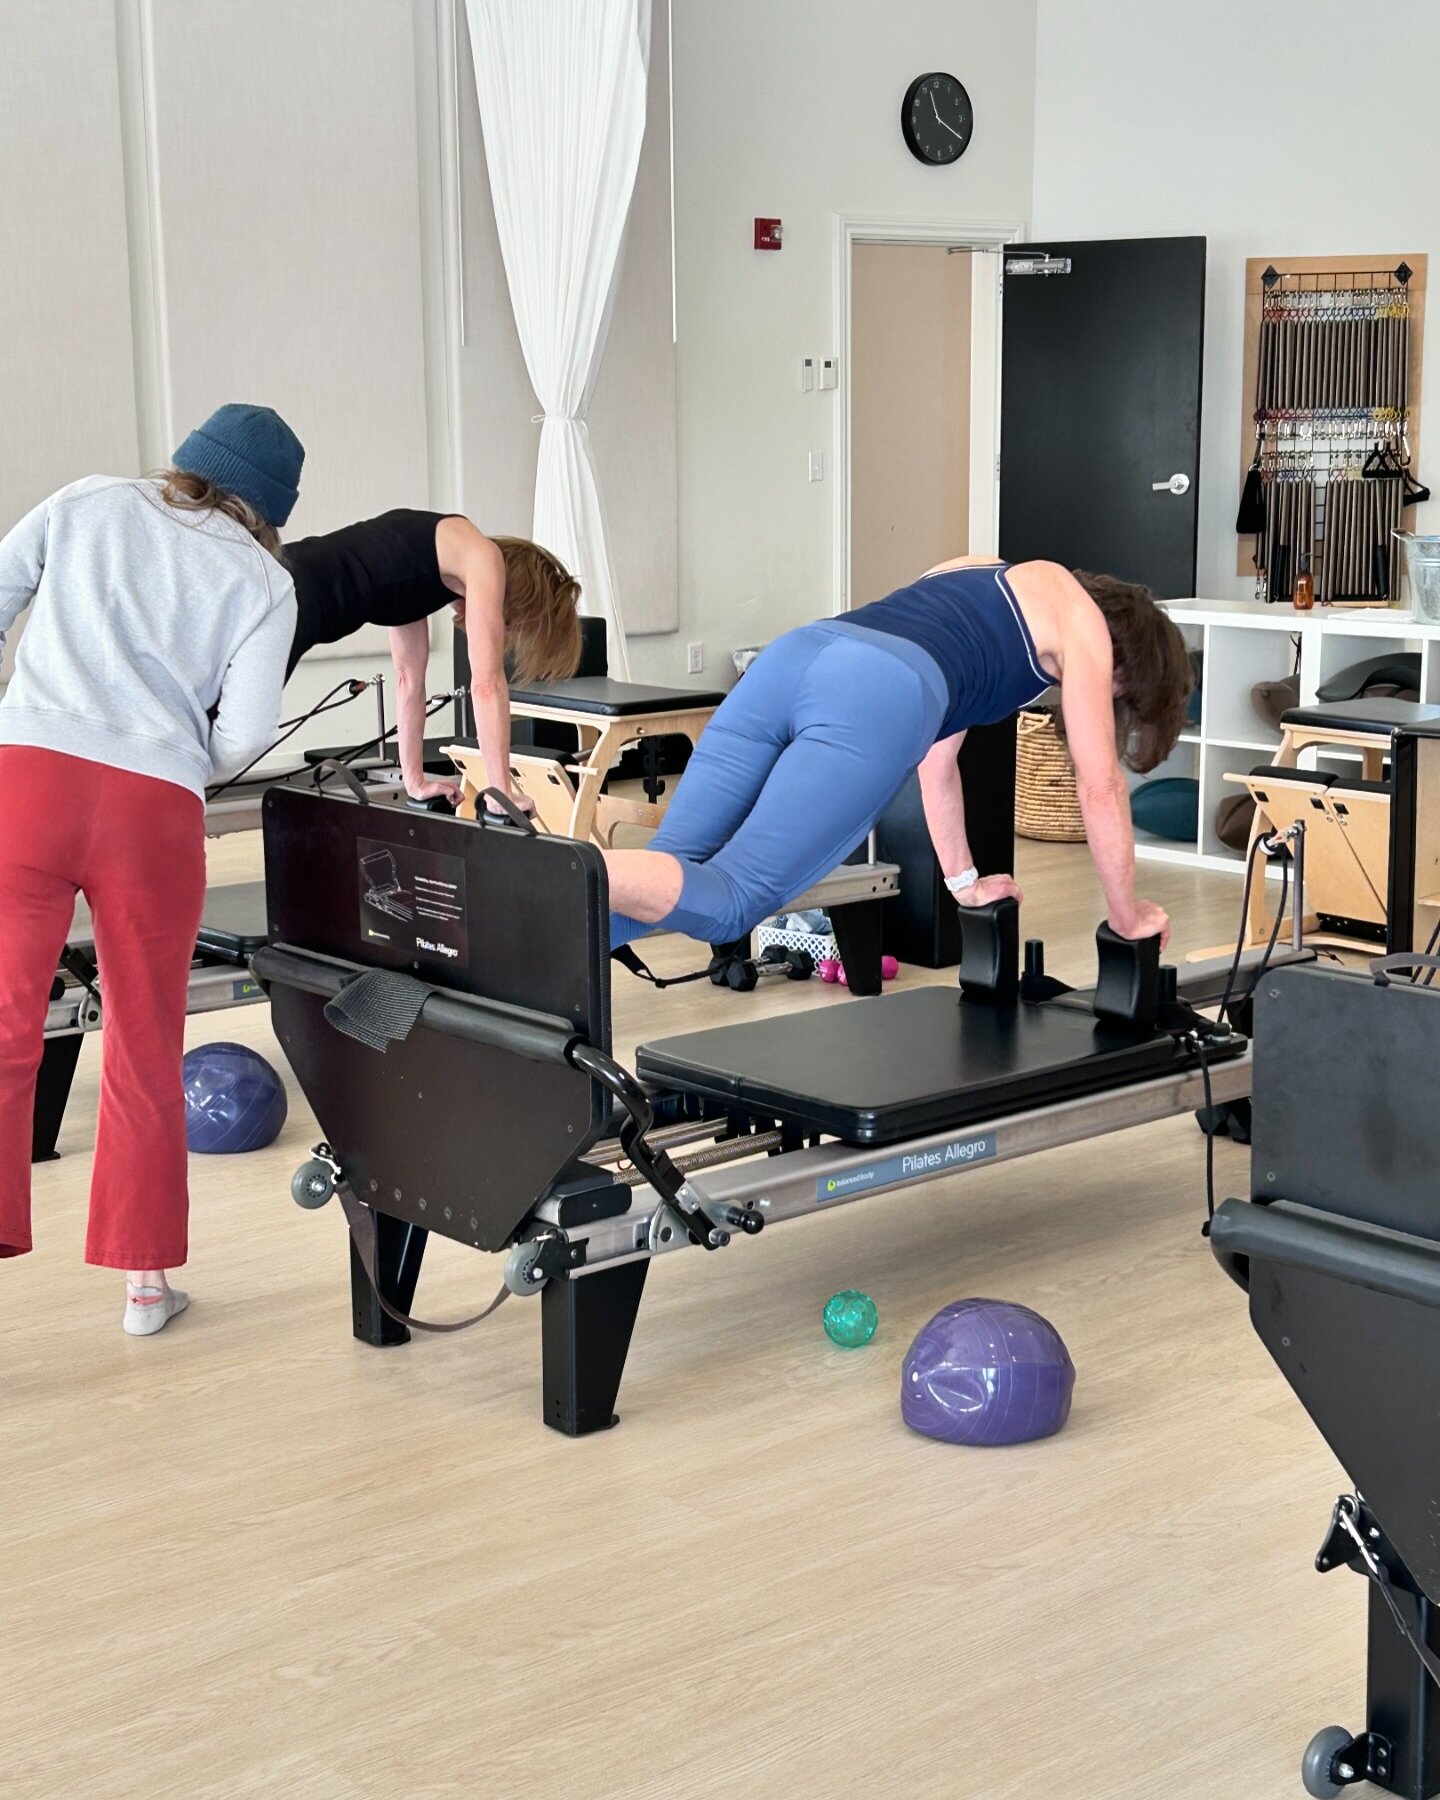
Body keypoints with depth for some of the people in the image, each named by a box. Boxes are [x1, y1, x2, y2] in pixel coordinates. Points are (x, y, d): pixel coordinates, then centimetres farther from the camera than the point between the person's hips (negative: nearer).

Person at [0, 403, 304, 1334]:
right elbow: (243, 735, 2)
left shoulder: (86, 504, 17)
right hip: (152, 807, 0)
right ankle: (145, 1276, 24)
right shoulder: (264, 583, 12)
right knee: (147, 1051, 14)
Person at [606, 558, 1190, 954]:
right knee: (728, 900, -15)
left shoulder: (983, 576, 42)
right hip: (879, 697, -7)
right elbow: (1100, 787, 21)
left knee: (671, 876, -3)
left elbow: (935, 749, 45)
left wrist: (963, 880, 49)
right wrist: (1128, 917, 32)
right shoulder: (1083, 624, 22)